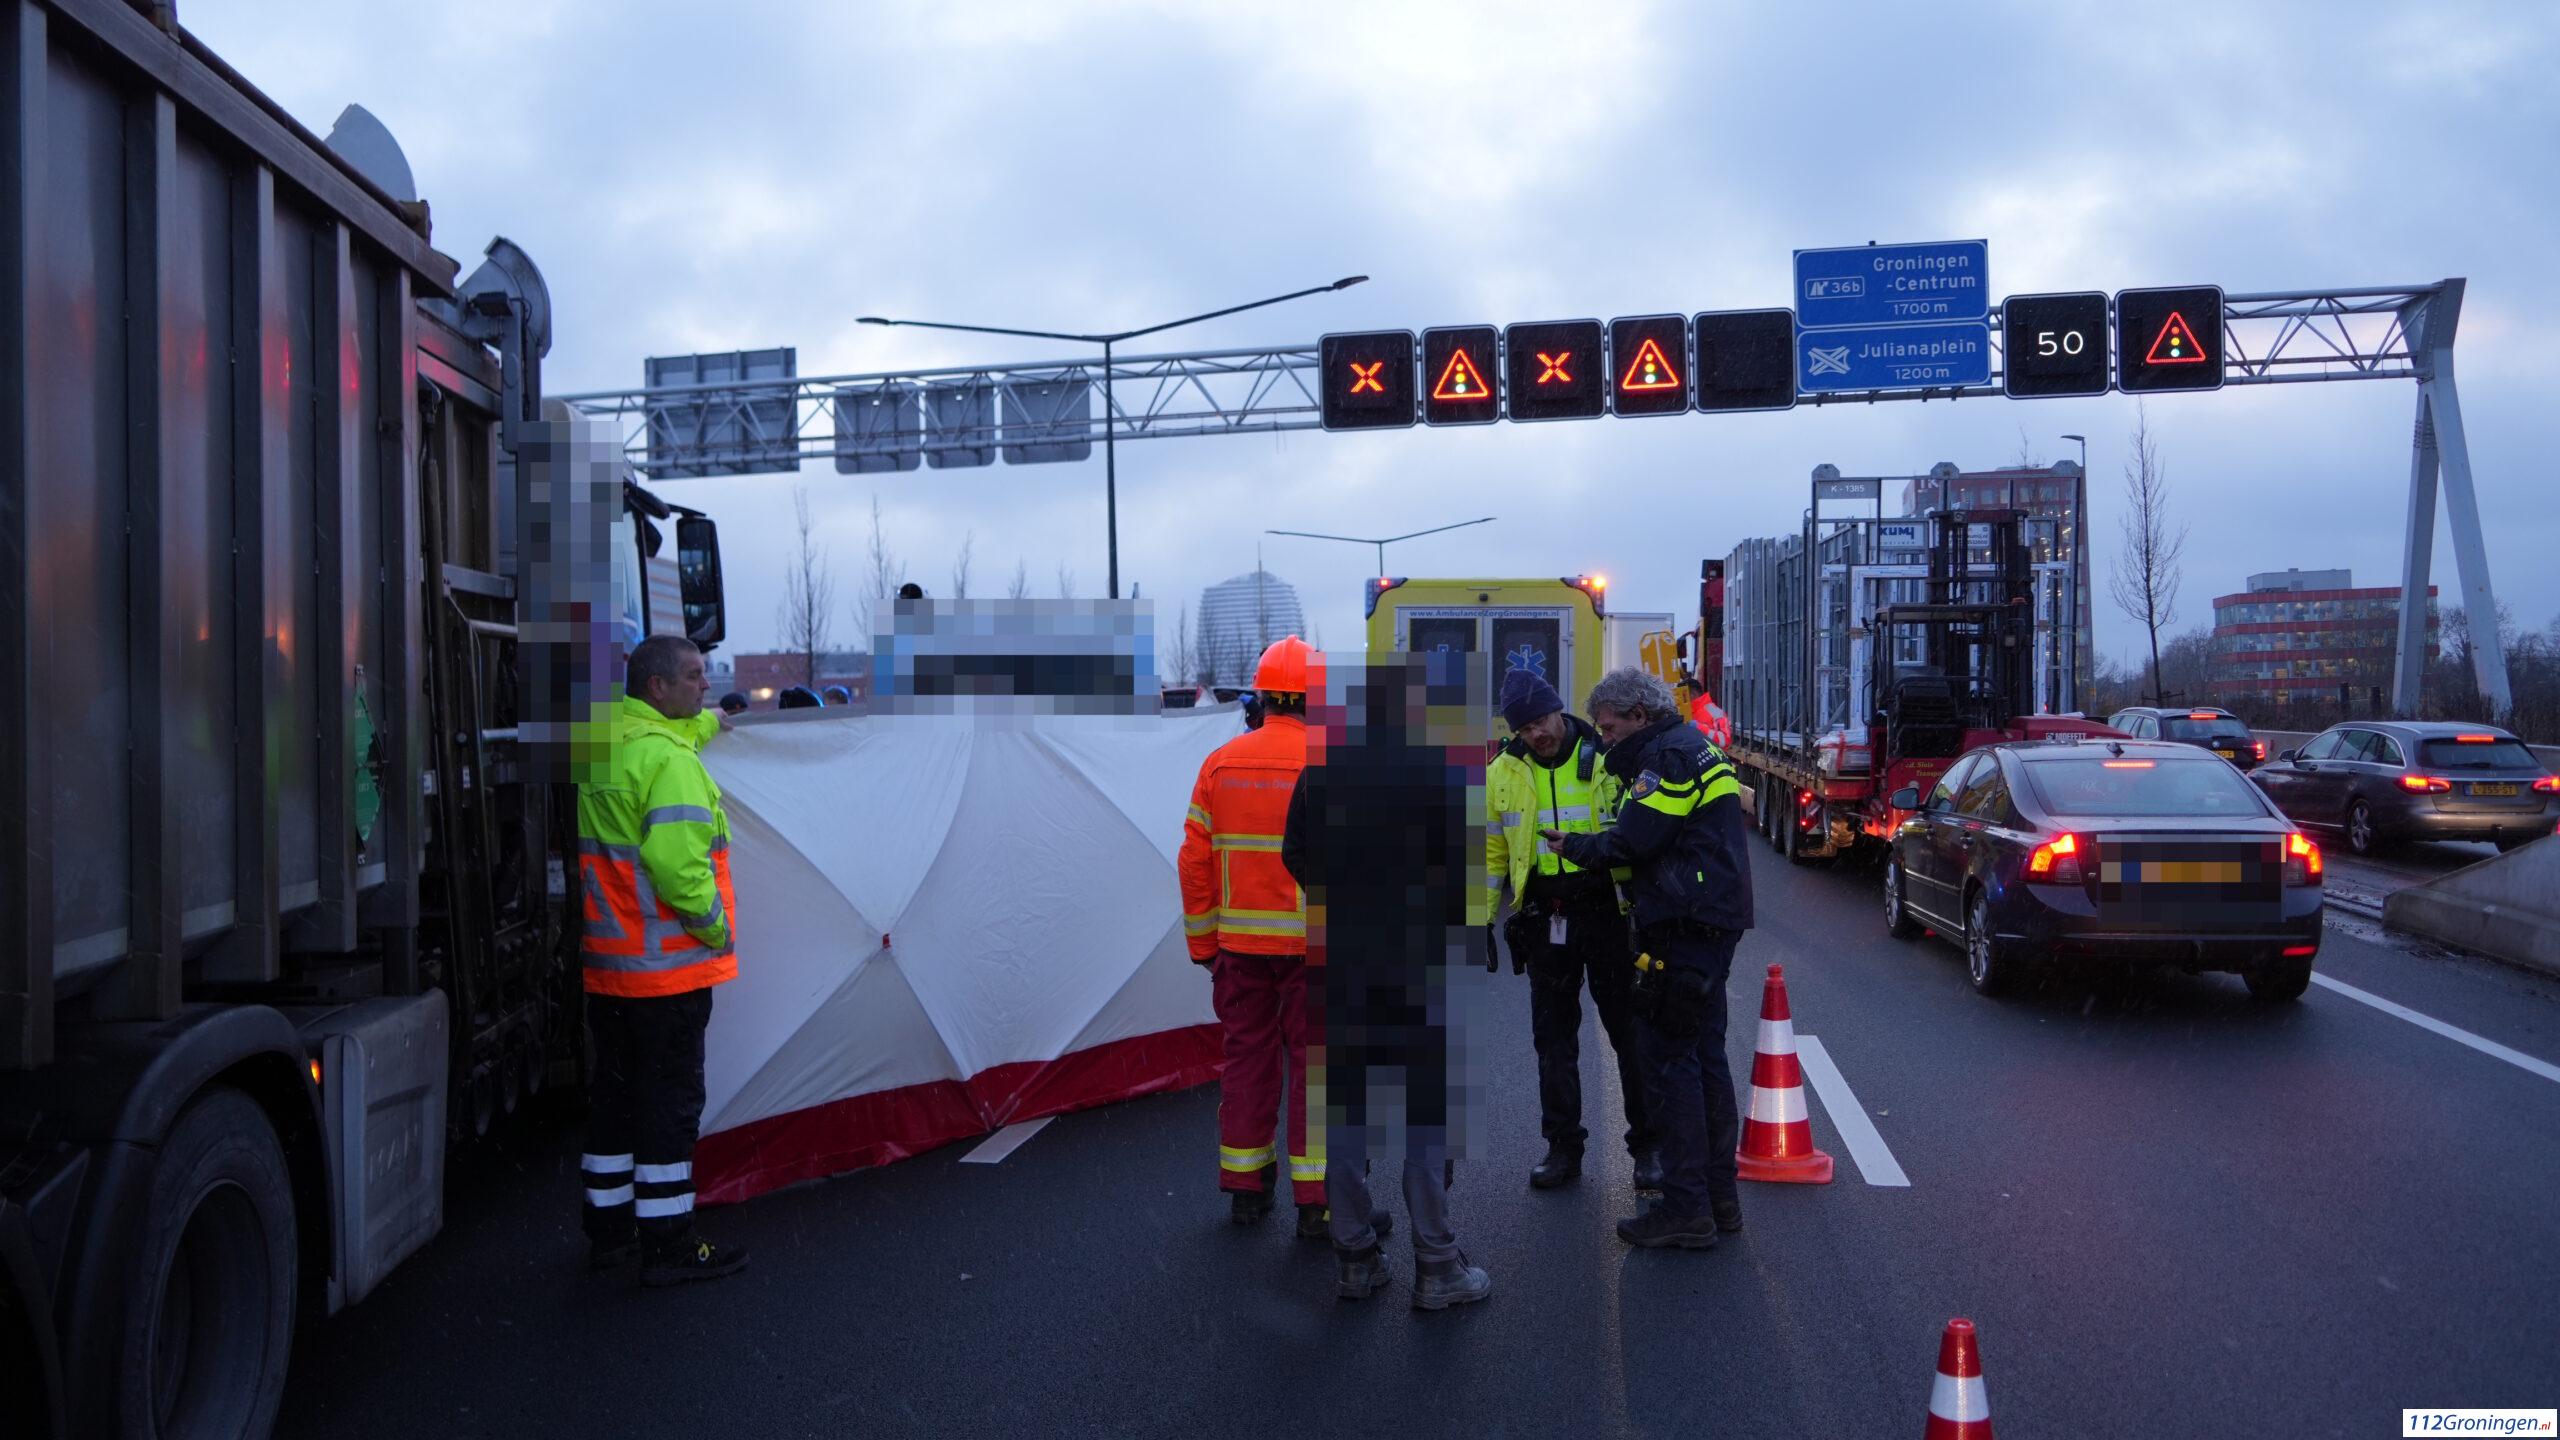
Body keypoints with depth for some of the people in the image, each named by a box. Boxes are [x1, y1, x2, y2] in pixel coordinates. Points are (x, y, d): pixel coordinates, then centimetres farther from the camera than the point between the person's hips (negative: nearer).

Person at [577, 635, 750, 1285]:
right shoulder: (667, 759, -18)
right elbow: (677, 862, -27)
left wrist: (715, 719, 50)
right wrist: (715, 926, -13)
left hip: (602, 964, 9)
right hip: (667, 968, -9)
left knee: (614, 1094, 17)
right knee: (670, 1101, -2)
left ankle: (609, 1229, 27)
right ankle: (669, 1244, 4)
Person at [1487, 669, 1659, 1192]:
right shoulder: (1503, 774, 3)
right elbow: (1493, 851, 11)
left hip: (1607, 913, -3)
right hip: (1545, 921, 3)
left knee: (1630, 1032, 4)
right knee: (1553, 1039, 9)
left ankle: (1648, 1145, 16)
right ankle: (1563, 1146, 20)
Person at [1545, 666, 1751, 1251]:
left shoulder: (1669, 754, -13)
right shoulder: (1691, 747, 20)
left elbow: (1633, 842, -18)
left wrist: (1573, 847, -2)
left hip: (1687, 925, -11)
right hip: (1712, 921, 11)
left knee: (1671, 1059, -7)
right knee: (1706, 1055, 15)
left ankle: (1686, 1208, -5)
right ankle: (1719, 1193, 22)